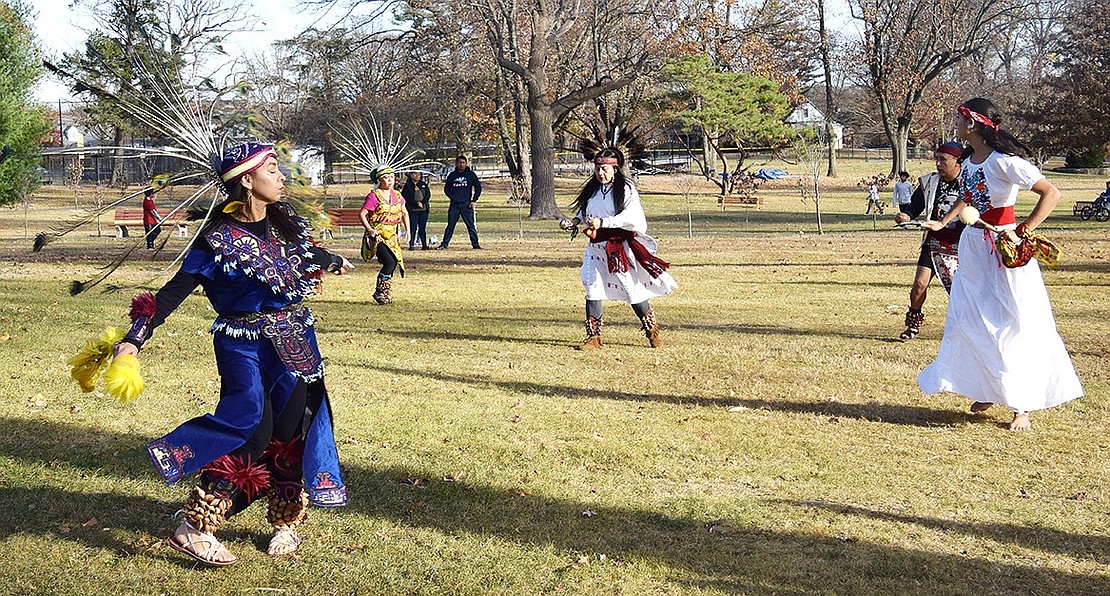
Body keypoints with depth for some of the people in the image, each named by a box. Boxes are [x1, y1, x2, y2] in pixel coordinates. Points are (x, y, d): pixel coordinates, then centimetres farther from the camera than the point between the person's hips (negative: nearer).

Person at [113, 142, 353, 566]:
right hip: (242, 344, -6)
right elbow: (175, 291, -14)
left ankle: (286, 522, 20)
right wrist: (136, 337, -24)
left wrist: (333, 261, 49)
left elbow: (305, 250, 29)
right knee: (251, 429, -15)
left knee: (292, 428, 5)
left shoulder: (283, 221, 5)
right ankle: (195, 527, -8)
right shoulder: (218, 239, -13)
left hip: (294, 342, 6)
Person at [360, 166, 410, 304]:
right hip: (376, 236, -6)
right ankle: (379, 292, -5)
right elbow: (362, 214, -9)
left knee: (393, 264, 1)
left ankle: (387, 295, 15)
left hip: (391, 236, 7)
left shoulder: (396, 195, 10)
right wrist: (369, 229, -21)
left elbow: (404, 213, 24)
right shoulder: (373, 196, -10)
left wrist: (407, 230, 14)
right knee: (389, 262, -20)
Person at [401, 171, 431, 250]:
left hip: (423, 210, 3)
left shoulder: (424, 185, 15)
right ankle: (411, 245, -3)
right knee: (413, 228, -6)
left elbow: (428, 195, 6)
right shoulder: (407, 185, 4)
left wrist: (422, 203, -11)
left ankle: (424, 245, 7)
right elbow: (406, 197, -6)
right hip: (412, 210, -3)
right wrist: (416, 203, -15)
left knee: (422, 228, 4)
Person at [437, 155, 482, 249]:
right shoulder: (452, 175, 10)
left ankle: (475, 244, 1)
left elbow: (478, 188, 6)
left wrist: (473, 200, -1)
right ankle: (444, 243, 4)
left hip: (466, 204, -2)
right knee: (450, 225, 2)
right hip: (454, 204, 2)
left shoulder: (471, 174, 4)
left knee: (471, 225, -3)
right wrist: (452, 197, 1)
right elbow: (446, 188, 17)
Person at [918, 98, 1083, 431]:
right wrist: (942, 223, 19)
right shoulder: (969, 162, 6)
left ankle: (1022, 406, 5)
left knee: (1012, 327, -2)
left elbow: (1052, 193, -23)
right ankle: (985, 392, 25)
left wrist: (1023, 231, -27)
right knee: (968, 321, 9)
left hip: (1004, 248, -8)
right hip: (973, 246, 8)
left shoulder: (1003, 161, -19)